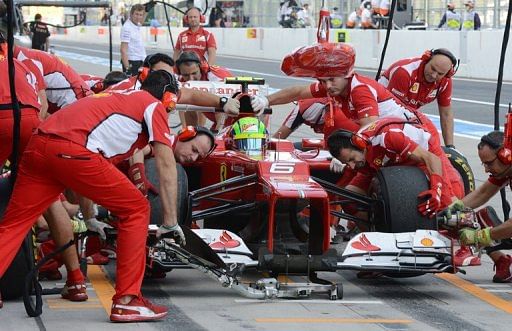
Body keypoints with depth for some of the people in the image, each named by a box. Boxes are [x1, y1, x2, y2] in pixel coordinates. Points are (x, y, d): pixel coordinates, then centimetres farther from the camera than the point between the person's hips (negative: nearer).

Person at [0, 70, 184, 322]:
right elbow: (166, 167, 12)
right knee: (136, 210, 8)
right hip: (71, 150, -7)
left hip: (37, 145, 7)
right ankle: (126, 301, 6)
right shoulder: (154, 106, 18)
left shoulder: (117, 99, 38)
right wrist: (170, 222, 17)